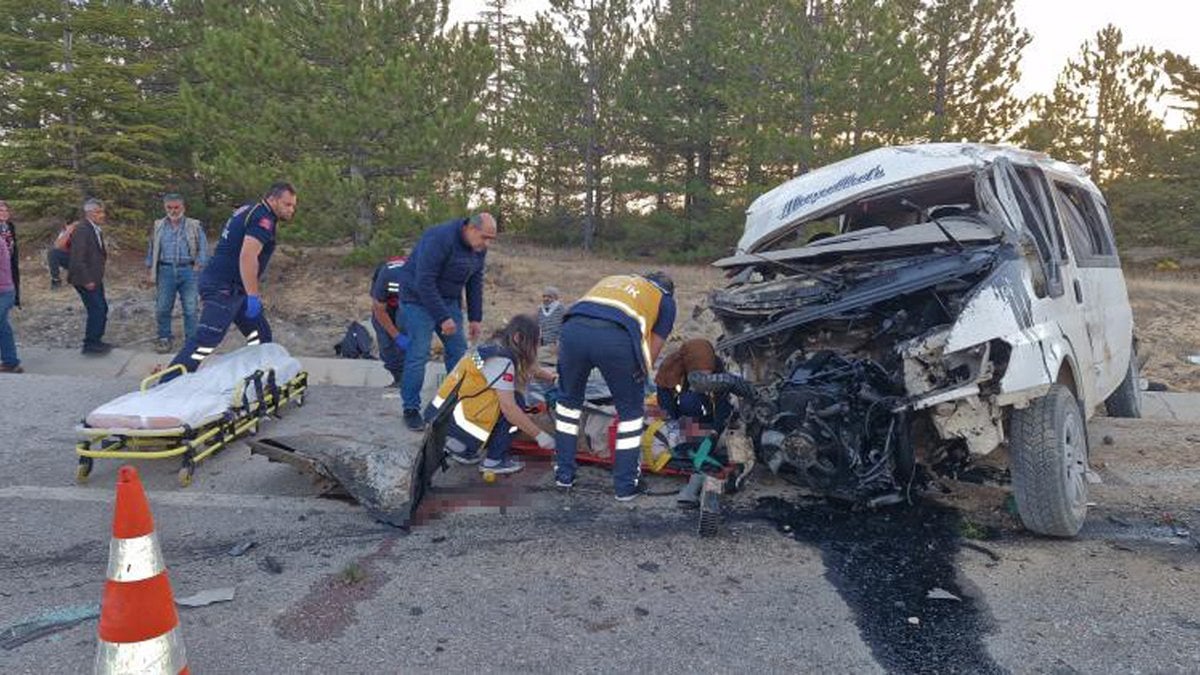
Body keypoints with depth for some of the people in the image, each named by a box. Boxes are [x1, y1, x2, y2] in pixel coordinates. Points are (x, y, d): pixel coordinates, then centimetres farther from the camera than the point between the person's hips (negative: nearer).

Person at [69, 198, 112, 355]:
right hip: (85, 279, -9)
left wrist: (104, 252, 4)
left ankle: (95, 341, 24)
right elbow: (77, 259, -21)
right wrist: (87, 281, -20)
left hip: (95, 278, 9)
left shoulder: (97, 230, 11)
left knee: (102, 309, 13)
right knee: (96, 309, -8)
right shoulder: (82, 231, -18)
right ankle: (90, 344, 1)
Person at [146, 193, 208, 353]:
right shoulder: (158, 226, 12)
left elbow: (203, 249, 2)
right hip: (166, 271, 2)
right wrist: (150, 272, 12)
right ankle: (164, 338, 19)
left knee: (190, 309, -1)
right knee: (163, 308, 5)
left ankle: (191, 340, 9)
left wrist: (198, 267, -7)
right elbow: (151, 250, 16)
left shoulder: (194, 226, 5)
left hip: (188, 270, -2)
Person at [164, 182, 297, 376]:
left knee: (260, 335, 13)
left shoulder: (250, 211, 17)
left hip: (231, 287, 11)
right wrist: (253, 296, -25)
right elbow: (247, 256, -26)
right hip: (223, 288, -11)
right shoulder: (264, 219, -14)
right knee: (206, 340, -15)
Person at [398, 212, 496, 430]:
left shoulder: (479, 248, -3)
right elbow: (424, 283, -28)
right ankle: (411, 409, 0)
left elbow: (475, 283, 7)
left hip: (449, 300, 7)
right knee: (418, 354, -10)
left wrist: (475, 318, 4)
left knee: (459, 351, 4)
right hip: (419, 298, -7)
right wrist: (443, 318, -27)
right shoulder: (439, 239, -28)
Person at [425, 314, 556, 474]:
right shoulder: (501, 360, -16)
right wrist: (539, 435, -15)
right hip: (453, 427, -9)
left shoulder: (494, 347, 12)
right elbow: (509, 407, -21)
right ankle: (494, 461, 1)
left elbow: (529, 369, 31)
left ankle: (463, 452, 17)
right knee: (516, 402, -7)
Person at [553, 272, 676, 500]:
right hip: (616, 338, -3)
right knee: (631, 411, 19)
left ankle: (563, 473, 34)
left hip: (573, 328, 4)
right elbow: (651, 351, 24)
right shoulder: (666, 300, 29)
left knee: (568, 399, 27)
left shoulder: (612, 280, 40)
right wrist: (637, 382, 37)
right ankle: (626, 485, 25)